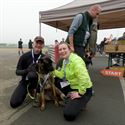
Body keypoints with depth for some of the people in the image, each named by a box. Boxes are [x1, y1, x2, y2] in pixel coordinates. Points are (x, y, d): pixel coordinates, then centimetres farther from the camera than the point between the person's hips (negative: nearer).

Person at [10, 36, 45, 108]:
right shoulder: (25, 56, -8)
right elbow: (17, 72, -7)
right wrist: (27, 70, -27)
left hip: (38, 80, -1)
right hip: (25, 81, 1)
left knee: (32, 75, -37)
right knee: (14, 103, -12)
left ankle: (33, 90, -7)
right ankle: (26, 91, 17)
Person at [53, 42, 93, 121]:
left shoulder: (76, 60, -26)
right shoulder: (65, 60, 5)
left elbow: (84, 78, -35)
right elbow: (62, 75, 8)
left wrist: (80, 94, -27)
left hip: (84, 90, -9)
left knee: (69, 115, -18)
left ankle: (81, 103, 10)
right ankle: (70, 99, 13)